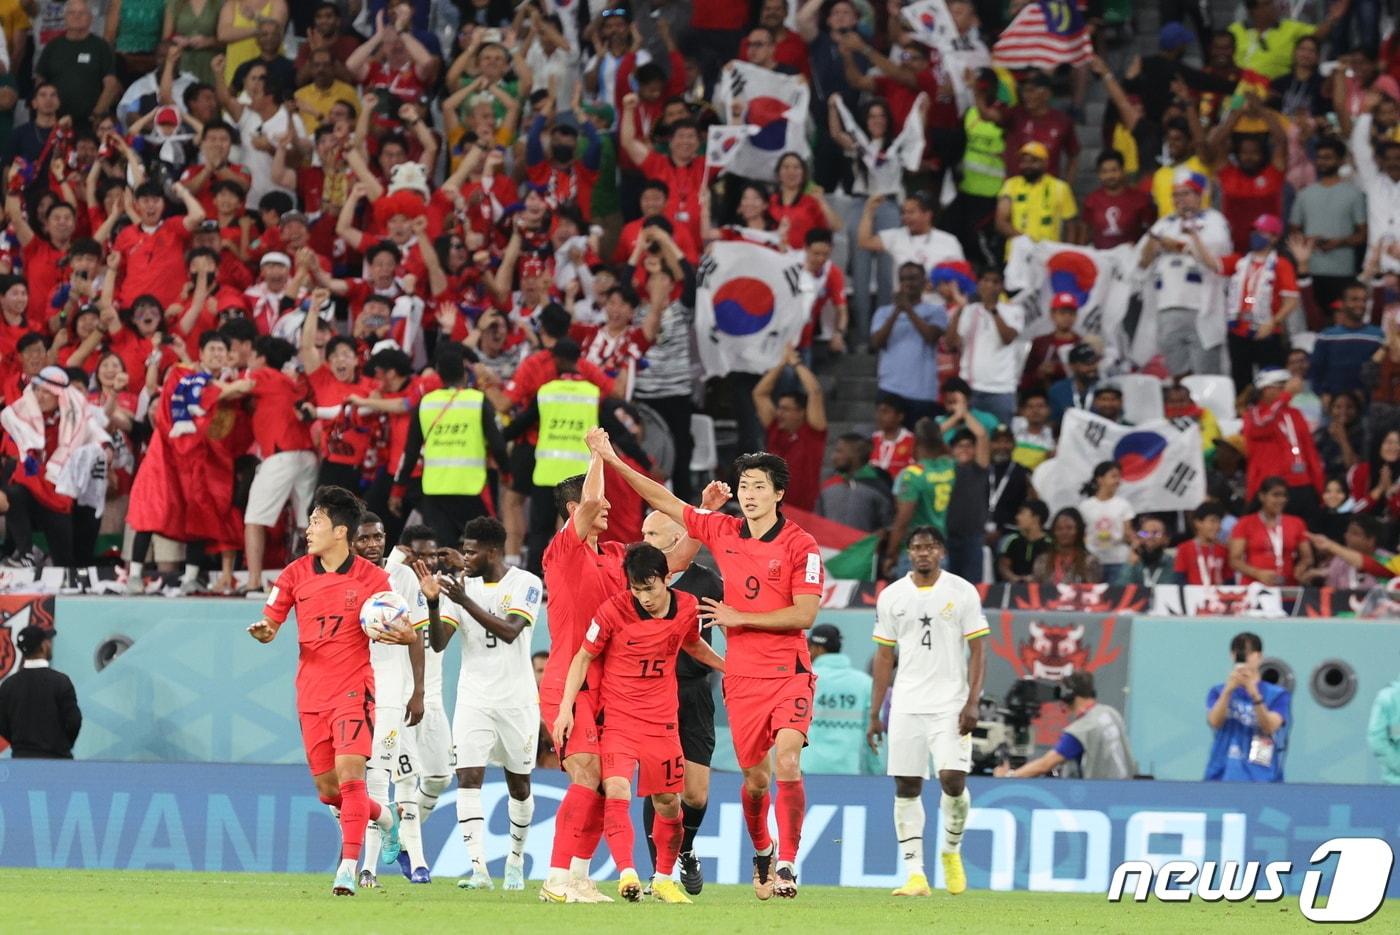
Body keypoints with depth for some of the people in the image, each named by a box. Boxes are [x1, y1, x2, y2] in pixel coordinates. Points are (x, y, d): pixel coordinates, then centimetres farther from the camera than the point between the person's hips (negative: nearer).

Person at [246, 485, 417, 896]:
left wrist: (401, 634, -23)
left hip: (353, 689, -4)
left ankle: (348, 866, -18)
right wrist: (264, 631, -16)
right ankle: (384, 817, 38)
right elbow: (270, 624, 8)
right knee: (328, 790, 9)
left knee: (350, 773, -18)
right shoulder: (295, 574, 3)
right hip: (311, 693, 4)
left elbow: (406, 632, 1)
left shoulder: (371, 578, -6)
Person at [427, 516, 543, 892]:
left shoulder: (526, 585, -7)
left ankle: (516, 858, 32)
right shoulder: (461, 585, 3)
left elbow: (510, 631, -23)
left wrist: (465, 602, -29)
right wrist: (433, 604, -20)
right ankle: (479, 869, -21)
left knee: (519, 783, 10)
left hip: (517, 699, -2)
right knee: (468, 777, -15)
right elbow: (439, 642, -3)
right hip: (474, 699, 2)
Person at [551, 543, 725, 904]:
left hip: (662, 721, 4)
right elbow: (583, 657, -4)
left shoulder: (687, 608, -4)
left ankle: (664, 878, 26)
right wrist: (566, 708, -8)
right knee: (616, 791, -23)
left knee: (668, 803, 9)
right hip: (617, 718, -4)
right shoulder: (613, 610, -14)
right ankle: (627, 874, -26)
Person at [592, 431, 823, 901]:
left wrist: (740, 617, -10)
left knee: (787, 762, -20)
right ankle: (761, 853, 30)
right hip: (742, 676, 4)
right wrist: (613, 461, 12)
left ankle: (787, 864, -13)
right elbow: (666, 502, 14)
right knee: (755, 777, 4)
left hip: (788, 672, -4)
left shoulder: (801, 545, -6)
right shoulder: (724, 531, 7)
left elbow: (804, 614, -11)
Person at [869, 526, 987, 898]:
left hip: (950, 705, -2)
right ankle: (915, 874, 0)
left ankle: (951, 850, 15)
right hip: (906, 706, 2)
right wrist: (874, 715, 8)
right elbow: (884, 657, 11)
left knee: (953, 780, -13)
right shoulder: (891, 597, 7)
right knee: (906, 787, -2)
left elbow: (978, 651, 0)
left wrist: (972, 703, -11)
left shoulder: (962, 593, 1)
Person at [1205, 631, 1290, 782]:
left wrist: (1254, 694, -29)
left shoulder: (1278, 695, 5)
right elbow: (1214, 722, -8)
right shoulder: (1218, 692, 11)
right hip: (1223, 778, 2)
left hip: (1262, 781, -2)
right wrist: (1228, 689, -26)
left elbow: (1270, 726, -12)